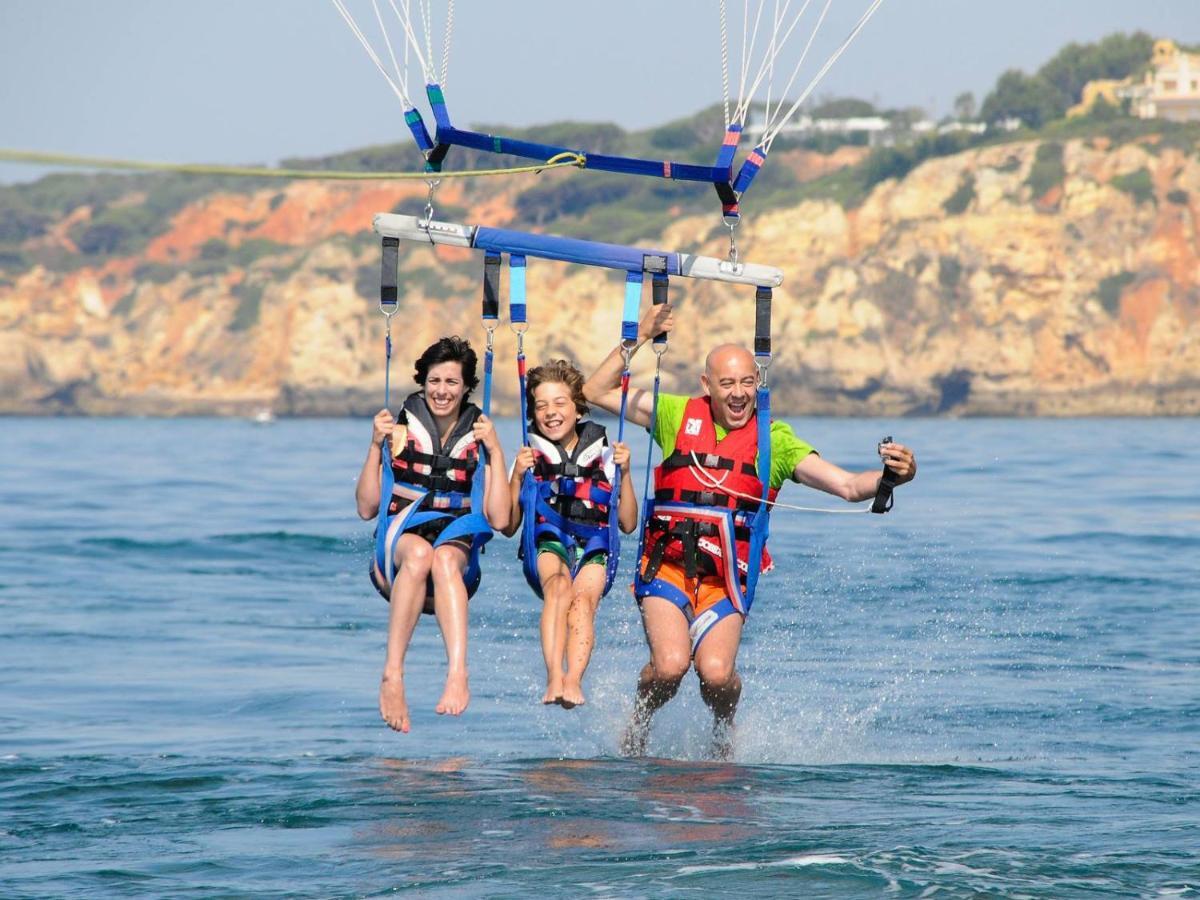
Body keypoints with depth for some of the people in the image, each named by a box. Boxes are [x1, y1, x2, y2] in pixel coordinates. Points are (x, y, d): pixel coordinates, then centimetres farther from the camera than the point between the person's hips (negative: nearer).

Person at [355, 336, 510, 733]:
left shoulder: (478, 440, 9)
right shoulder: (400, 432, 8)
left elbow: (498, 519, -2)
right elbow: (367, 509, 2)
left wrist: (495, 451, -6)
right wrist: (376, 447, -7)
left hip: (456, 548, 0)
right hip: (397, 547, 0)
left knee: (444, 558, -37)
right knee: (419, 553, -37)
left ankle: (457, 674, -56)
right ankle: (392, 677, -44)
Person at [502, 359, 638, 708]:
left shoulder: (603, 455, 15)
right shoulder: (531, 457, 15)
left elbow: (628, 524, 13)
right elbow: (508, 527, 9)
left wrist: (624, 473, 1)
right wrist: (518, 476, -3)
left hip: (594, 549, 0)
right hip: (548, 544, 0)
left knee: (583, 598, -32)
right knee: (559, 587, -34)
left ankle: (574, 680, -50)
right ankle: (554, 677, -48)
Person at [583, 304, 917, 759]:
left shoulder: (774, 439, 3)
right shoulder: (680, 416, 6)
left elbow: (848, 486, -6)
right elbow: (597, 392, 8)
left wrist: (892, 476, -26)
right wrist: (638, 339, -2)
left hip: (725, 578, 0)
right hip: (667, 566, 0)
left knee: (716, 673, -21)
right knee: (670, 665, -23)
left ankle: (724, 730, 16)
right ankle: (639, 725, 12)